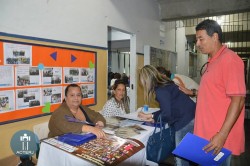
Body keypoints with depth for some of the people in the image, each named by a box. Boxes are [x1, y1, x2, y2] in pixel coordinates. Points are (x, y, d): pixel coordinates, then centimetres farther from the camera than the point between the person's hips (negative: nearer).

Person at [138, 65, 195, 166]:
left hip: (185, 122, -9)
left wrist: (153, 118, 1)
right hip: (189, 118, 9)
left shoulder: (160, 91, -18)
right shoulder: (166, 84, 12)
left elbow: (167, 114, -18)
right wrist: (150, 116, 20)